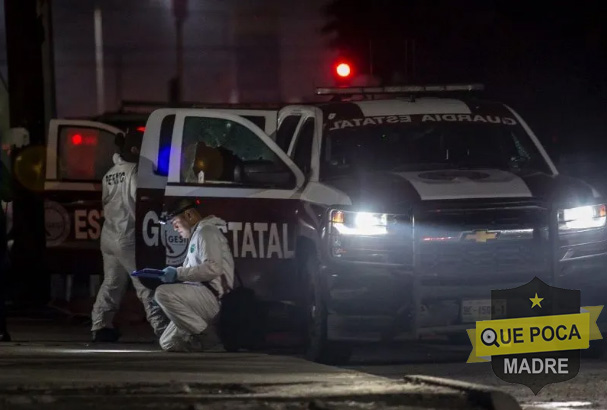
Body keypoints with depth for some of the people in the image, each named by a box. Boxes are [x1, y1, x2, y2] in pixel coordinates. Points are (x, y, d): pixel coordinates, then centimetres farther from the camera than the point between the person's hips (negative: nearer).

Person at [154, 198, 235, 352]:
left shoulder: (207, 231, -7)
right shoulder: (196, 236, 25)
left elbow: (213, 268, -22)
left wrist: (178, 274, -19)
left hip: (214, 296, -10)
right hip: (203, 298, 10)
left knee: (163, 293, -28)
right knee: (167, 343, 8)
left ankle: (205, 334, -20)